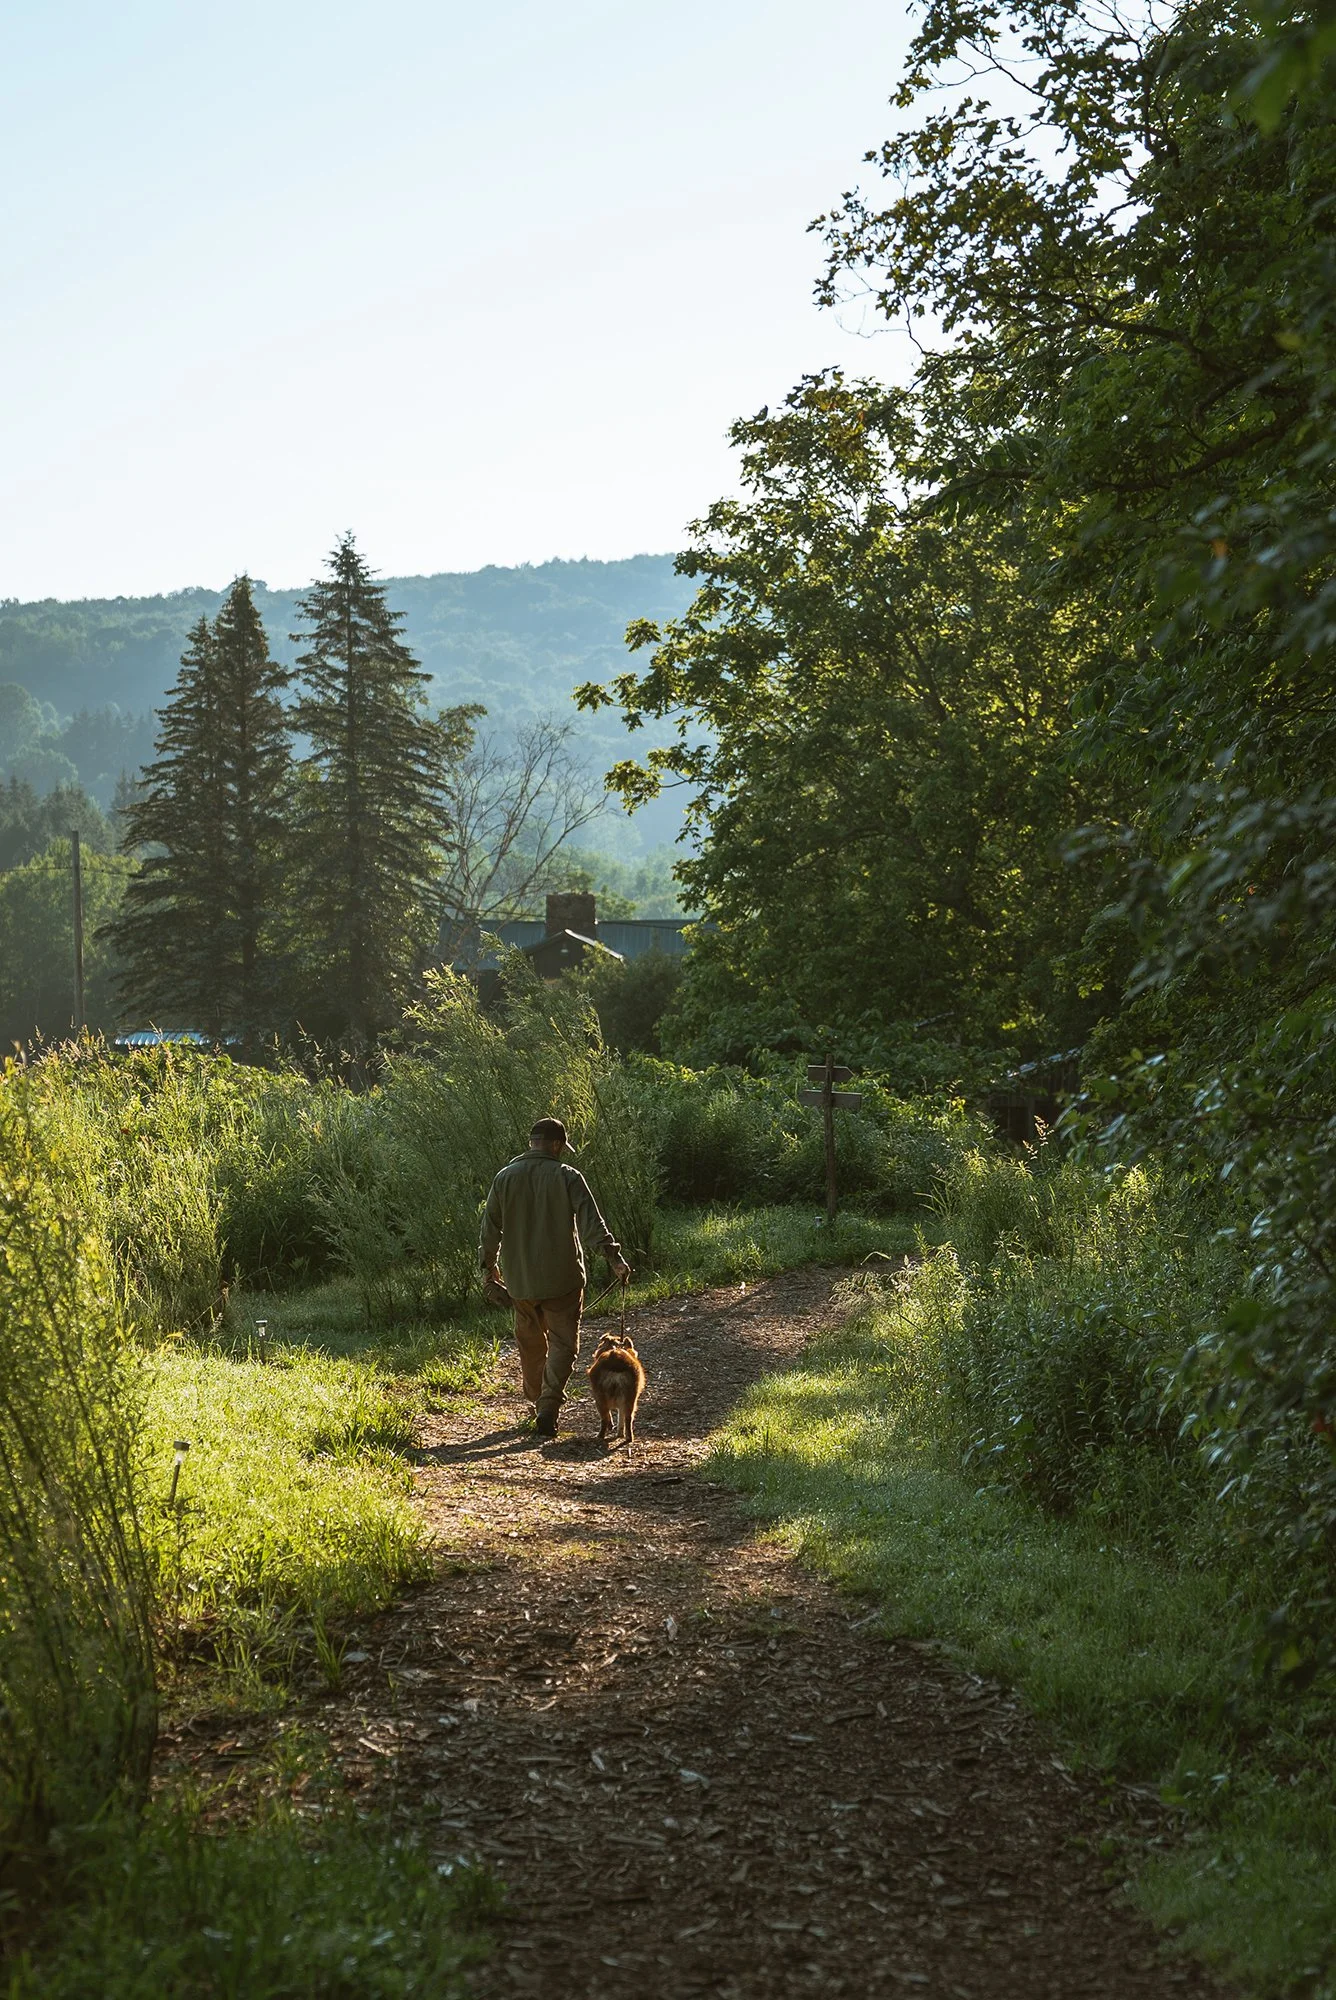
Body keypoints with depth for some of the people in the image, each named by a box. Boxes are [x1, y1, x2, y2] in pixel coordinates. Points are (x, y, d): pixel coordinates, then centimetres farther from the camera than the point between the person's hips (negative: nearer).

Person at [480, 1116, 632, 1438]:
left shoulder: (505, 1178, 2)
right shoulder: (567, 1177, -8)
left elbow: (490, 1227, 8)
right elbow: (590, 1220, -17)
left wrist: (488, 1264, 21)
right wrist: (613, 1256, -19)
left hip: (521, 1279, 3)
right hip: (561, 1278, -3)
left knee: (530, 1342, 18)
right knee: (562, 1342, 1)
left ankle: (538, 1404, 28)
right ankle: (548, 1408, -13)